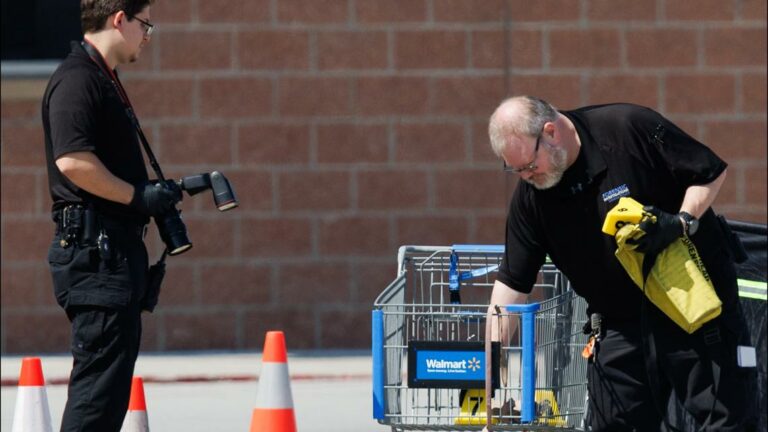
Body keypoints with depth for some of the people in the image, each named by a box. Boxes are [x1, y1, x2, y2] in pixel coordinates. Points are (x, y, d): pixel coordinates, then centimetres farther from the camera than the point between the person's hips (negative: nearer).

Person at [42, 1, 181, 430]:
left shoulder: (104, 80, 20)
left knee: (112, 381, 12)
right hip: (95, 249, -11)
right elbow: (72, 161, -25)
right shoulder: (77, 79, -13)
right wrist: (139, 196, -17)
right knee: (101, 378, -12)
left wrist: (158, 194, 16)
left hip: (117, 247, 11)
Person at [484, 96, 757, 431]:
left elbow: (712, 172, -6)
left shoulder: (631, 128, -17)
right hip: (619, 324, 4)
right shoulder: (530, 196, -3)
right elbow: (511, 282, -1)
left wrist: (681, 223, -21)